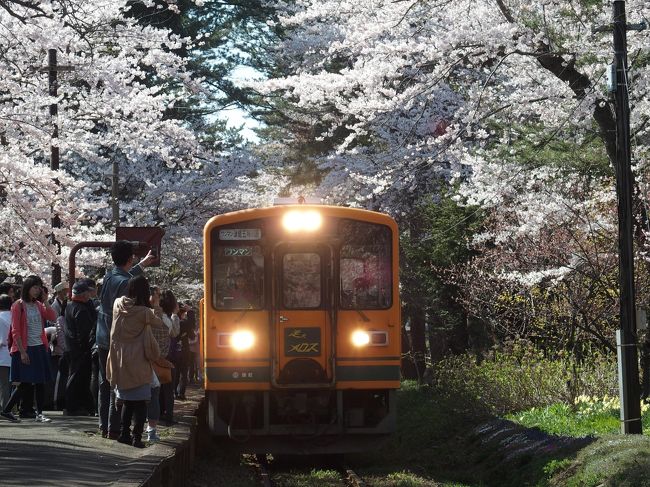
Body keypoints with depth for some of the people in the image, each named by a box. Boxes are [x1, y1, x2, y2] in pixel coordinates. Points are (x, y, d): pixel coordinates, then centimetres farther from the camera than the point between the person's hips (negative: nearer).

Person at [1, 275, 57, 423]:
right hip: (26, 349, -6)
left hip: (39, 348, 6)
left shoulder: (38, 305, 13)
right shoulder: (19, 305, -6)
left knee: (40, 383, 4)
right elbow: (15, 331, -10)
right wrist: (22, 352, -16)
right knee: (24, 383, -5)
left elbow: (53, 316, -1)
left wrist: (45, 300, -4)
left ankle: (39, 413, 8)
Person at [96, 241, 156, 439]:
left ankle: (105, 426, 16)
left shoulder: (108, 277, 7)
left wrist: (142, 265, 42)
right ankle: (114, 429, -5)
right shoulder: (126, 283, -17)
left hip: (102, 339, 8)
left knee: (105, 384, 13)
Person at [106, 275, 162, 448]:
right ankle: (137, 437, -4)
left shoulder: (118, 305, -3)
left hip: (120, 361, 5)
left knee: (127, 400, 17)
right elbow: (159, 323, 2)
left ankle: (124, 434, 18)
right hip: (138, 362, -5)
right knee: (140, 401, 1)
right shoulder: (144, 312, -15)